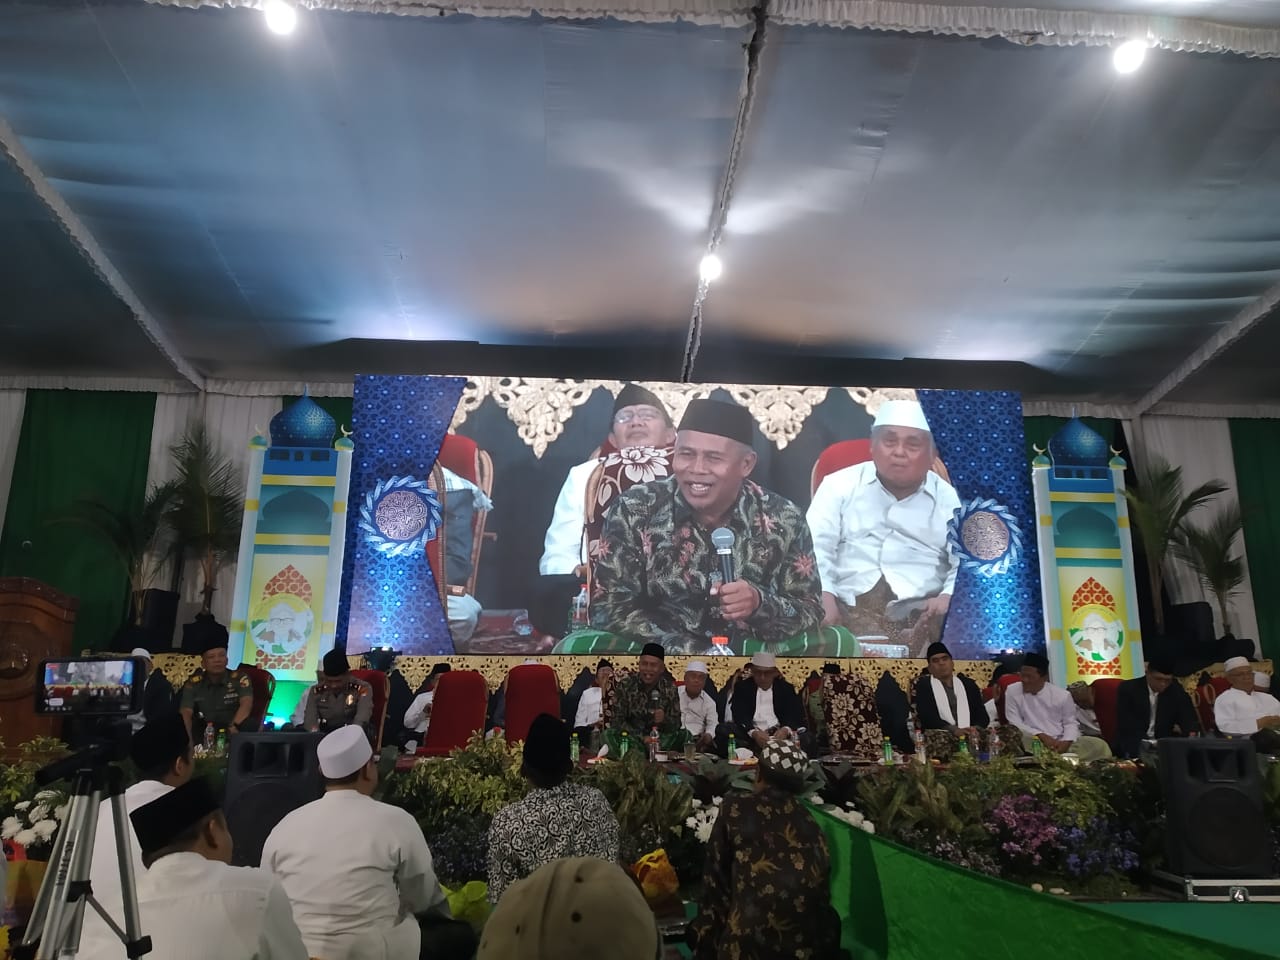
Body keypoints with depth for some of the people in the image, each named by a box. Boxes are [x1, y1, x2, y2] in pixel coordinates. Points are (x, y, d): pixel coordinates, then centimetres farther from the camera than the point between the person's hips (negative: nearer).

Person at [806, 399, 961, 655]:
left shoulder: (949, 499, 13)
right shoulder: (839, 485, 10)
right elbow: (816, 547, 1)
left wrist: (949, 597, -15)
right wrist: (825, 598, -16)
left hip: (921, 610, 2)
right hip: (847, 605, -1)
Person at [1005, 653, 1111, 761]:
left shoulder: (1062, 695, 3)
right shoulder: (1012, 691, -3)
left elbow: (1070, 723, 9)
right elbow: (1014, 724, -5)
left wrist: (1066, 742, -13)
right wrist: (1041, 736, -18)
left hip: (1061, 742, 2)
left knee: (1099, 745, -17)